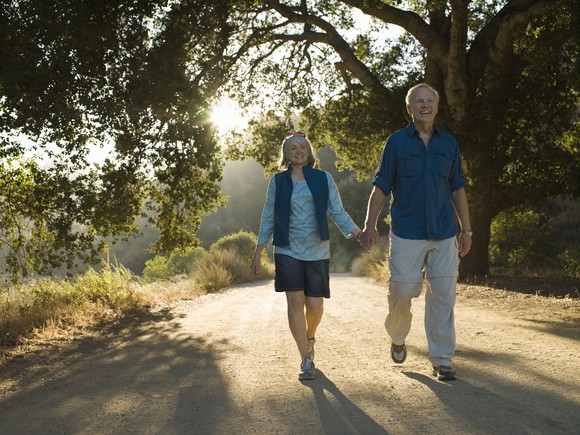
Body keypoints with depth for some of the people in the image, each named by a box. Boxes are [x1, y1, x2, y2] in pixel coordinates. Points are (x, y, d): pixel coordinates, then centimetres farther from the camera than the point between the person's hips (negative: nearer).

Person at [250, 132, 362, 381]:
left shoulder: (323, 179, 5)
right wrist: (258, 253, 6)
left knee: (315, 304, -1)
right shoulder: (278, 181, 5)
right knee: (295, 301, -10)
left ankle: (309, 337, 34)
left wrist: (357, 233, -12)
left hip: (317, 251, 0)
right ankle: (306, 361, -4)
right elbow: (269, 218, 8)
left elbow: (337, 212, 3)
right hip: (288, 250, 0)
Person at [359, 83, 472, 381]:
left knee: (443, 296, 1)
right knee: (401, 292, -1)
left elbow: (458, 189, 15)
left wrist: (466, 230, 11)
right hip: (406, 235, -2)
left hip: (444, 234, 2)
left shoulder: (449, 143, 12)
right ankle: (397, 338, 29)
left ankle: (442, 361, 10)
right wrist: (370, 226, -8)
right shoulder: (396, 142, 3)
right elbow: (381, 187, 1)